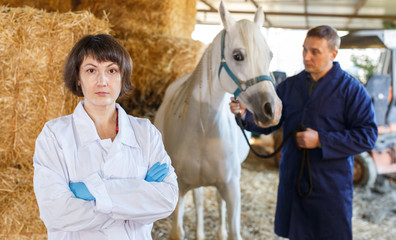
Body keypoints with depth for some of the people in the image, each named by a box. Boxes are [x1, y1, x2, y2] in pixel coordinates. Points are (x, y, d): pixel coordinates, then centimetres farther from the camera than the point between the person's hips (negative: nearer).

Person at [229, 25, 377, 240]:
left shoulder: (351, 89, -8)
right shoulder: (289, 86, 7)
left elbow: (367, 136, -13)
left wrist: (321, 141, -21)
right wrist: (245, 113, -14)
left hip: (331, 186, -4)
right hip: (292, 181, 5)